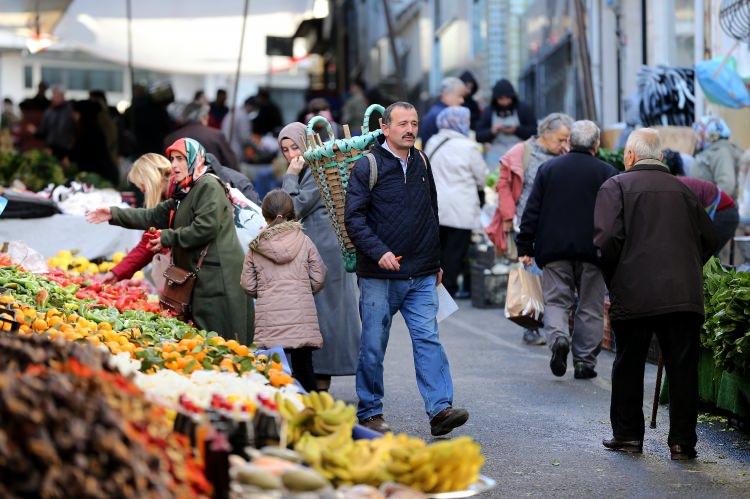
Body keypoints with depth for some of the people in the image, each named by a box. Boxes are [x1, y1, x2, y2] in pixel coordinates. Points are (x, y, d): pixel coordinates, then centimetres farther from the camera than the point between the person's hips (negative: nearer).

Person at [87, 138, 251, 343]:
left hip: (218, 278, -10)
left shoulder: (209, 186, -9)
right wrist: (114, 214, 19)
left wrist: (168, 238, -10)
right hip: (200, 278, 10)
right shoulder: (184, 193, 22)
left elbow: (205, 228, -20)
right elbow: (154, 216, 24)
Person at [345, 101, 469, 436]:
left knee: (428, 340, -6)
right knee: (373, 346, 3)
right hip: (379, 277, -4)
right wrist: (379, 252, -22)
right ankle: (370, 413, 14)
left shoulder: (421, 163, 13)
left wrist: (436, 262, 22)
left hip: (421, 277, 4)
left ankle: (440, 409, -12)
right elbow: (353, 217, -10)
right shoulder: (367, 166, -5)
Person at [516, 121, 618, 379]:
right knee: (590, 306, 7)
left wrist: (525, 247, 7)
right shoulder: (607, 173, 0)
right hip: (592, 250, -1)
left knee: (556, 300, 8)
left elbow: (532, 210, 4)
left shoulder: (548, 168, 5)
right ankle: (584, 360, 7)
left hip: (554, 249, 1)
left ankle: (558, 338, -19)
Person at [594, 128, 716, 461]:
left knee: (628, 367, 12)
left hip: (633, 295, -2)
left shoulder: (616, 186, 1)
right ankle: (682, 442, 4)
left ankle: (627, 435, 18)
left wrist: (611, 282, 2)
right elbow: (709, 238, 13)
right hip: (685, 294, 2)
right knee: (683, 369, 5)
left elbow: (607, 239, -10)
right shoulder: (683, 190, 13)